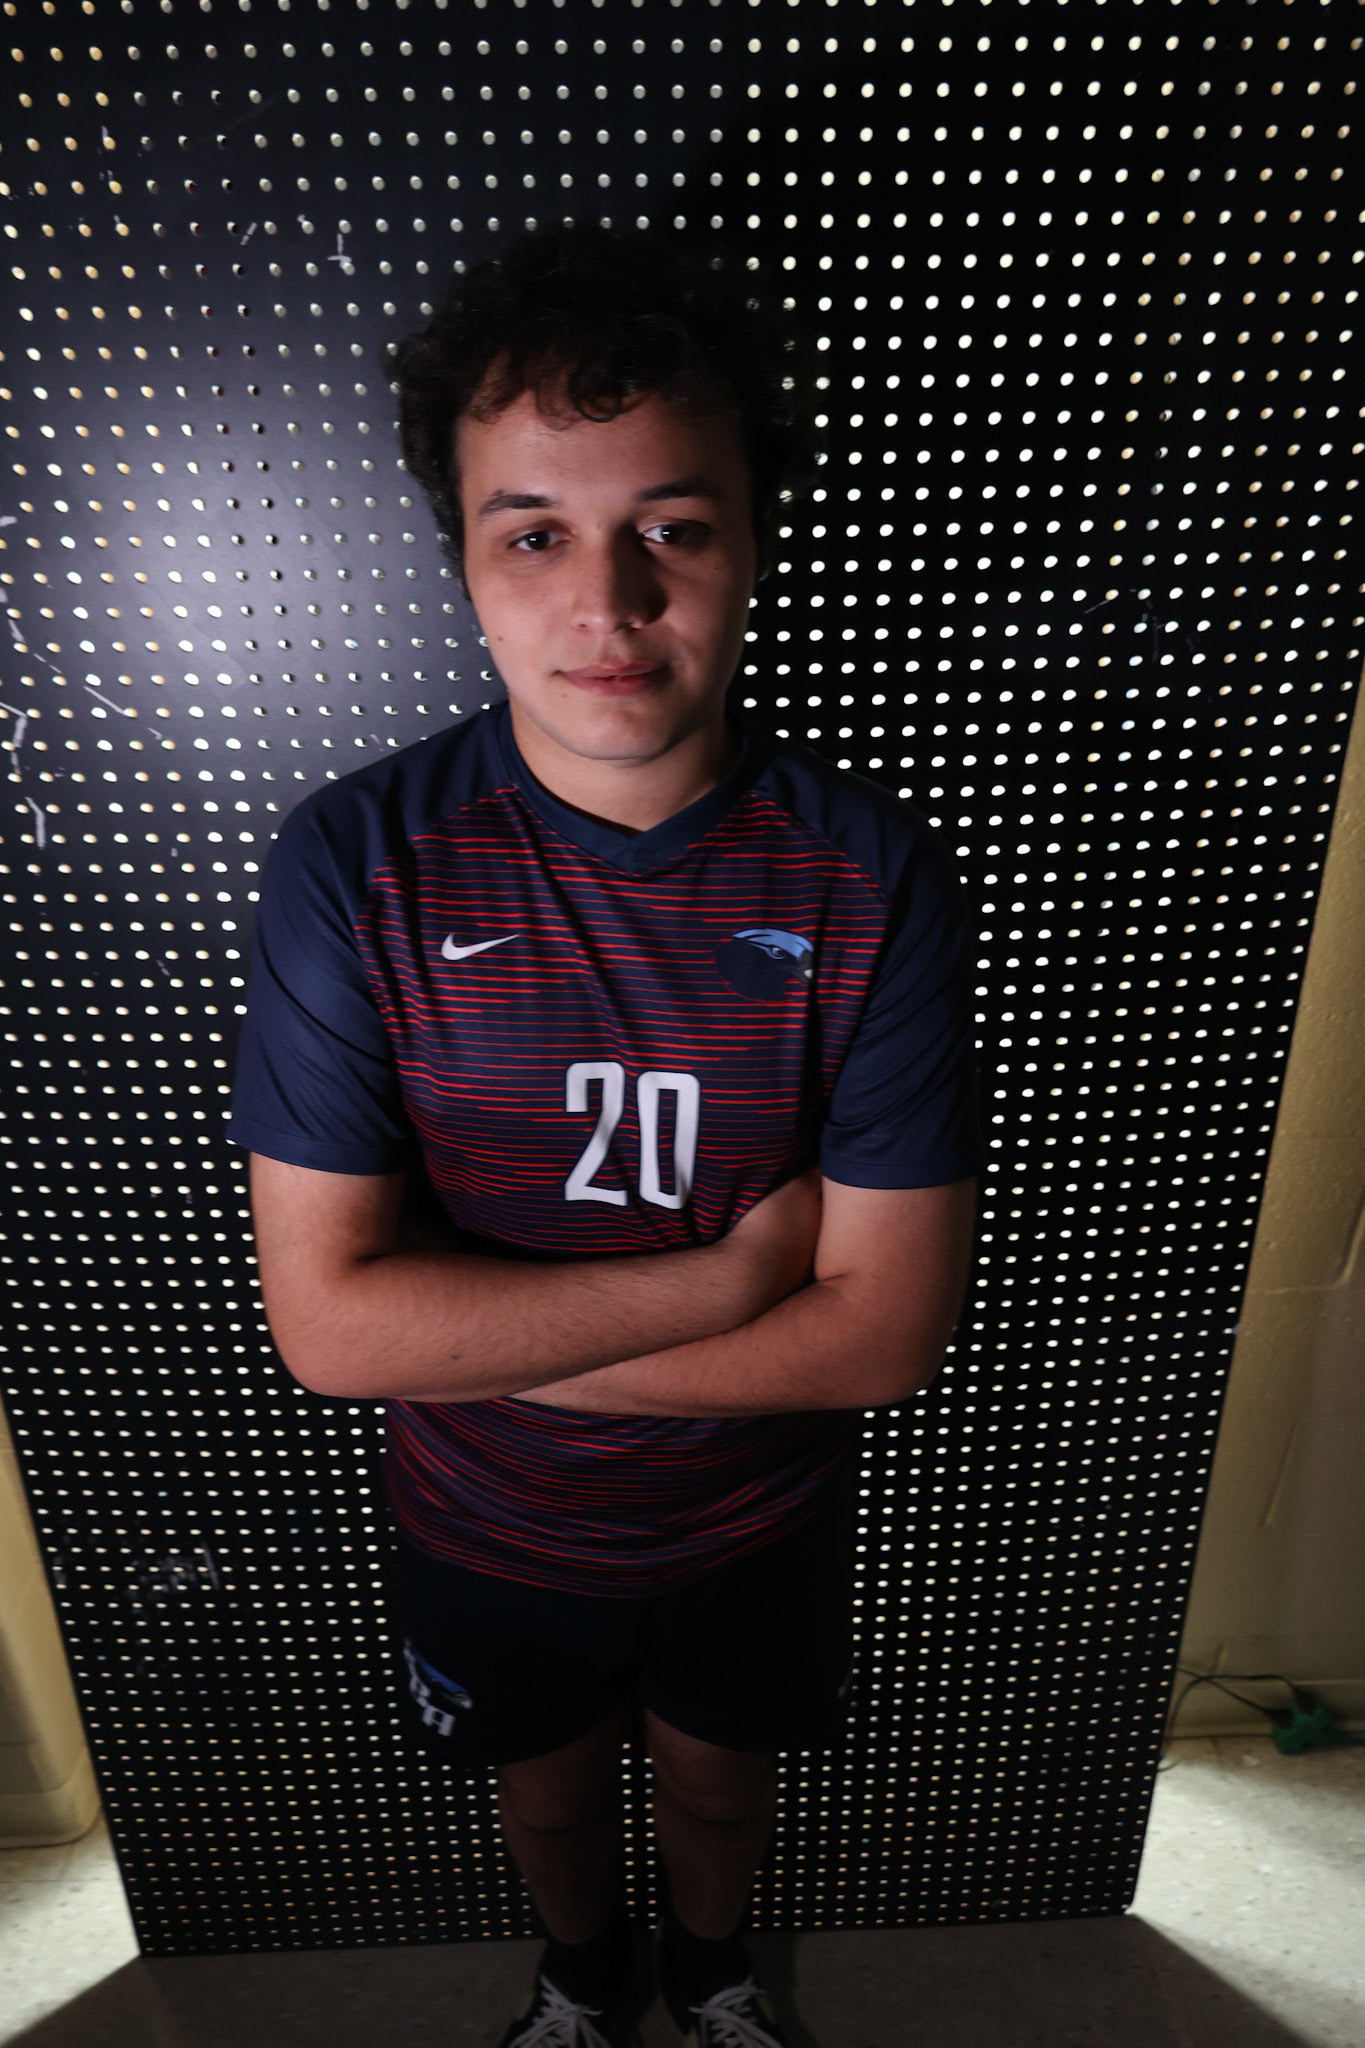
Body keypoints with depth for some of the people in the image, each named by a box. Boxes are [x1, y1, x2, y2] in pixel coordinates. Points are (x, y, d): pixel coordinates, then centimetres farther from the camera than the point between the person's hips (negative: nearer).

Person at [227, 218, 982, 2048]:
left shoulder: (874, 879, -23)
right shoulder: (357, 866, -23)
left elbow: (887, 1330, -23)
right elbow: (329, 1320, -25)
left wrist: (485, 1332, -24)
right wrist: (729, 1272, -28)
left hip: (757, 1518, 1)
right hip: (486, 1530, 1)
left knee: (718, 1772, 31)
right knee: (545, 1782, 31)